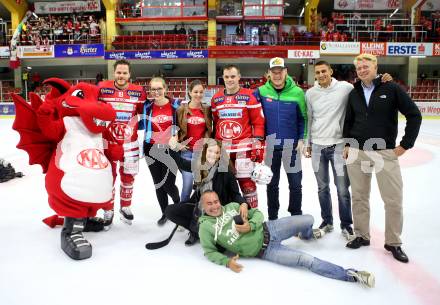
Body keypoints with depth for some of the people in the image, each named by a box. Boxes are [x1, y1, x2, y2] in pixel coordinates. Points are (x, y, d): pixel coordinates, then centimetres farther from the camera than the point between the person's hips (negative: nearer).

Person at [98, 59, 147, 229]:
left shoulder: (138, 91, -2)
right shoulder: (102, 88, -5)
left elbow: (144, 113, 9)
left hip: (129, 142, 1)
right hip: (107, 141, -1)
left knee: (128, 176, 12)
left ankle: (125, 207, 31)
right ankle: (108, 211, 21)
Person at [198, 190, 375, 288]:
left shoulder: (231, 206, 4)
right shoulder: (206, 227, -7)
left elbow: (257, 213, 6)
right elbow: (209, 252, -1)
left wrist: (250, 226, -17)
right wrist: (227, 262, -19)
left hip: (267, 229, 4)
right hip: (264, 251, -4)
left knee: (307, 220, -5)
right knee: (306, 260, -16)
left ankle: (307, 235, 35)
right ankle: (350, 275, -7)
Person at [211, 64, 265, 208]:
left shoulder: (249, 96, -4)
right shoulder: (216, 99, 10)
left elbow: (259, 122, -5)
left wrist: (258, 145, -10)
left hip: (244, 148, -4)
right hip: (222, 148, 4)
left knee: (247, 183, -1)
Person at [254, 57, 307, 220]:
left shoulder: (297, 92, -6)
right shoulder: (261, 91, -3)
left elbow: (303, 118, 1)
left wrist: (302, 139, -5)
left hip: (291, 144, -1)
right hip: (270, 144, 1)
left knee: (295, 184, 7)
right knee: (272, 184, 13)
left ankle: (296, 217, 25)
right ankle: (272, 218, 28)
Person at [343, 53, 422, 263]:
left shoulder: (391, 89, -4)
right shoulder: (354, 94, 7)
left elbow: (414, 115, -3)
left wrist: (405, 144, -5)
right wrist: (347, 144, 9)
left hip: (385, 152, -3)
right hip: (357, 152, 3)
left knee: (393, 200, 1)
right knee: (359, 197, 10)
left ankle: (393, 242, 18)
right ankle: (361, 236, 25)